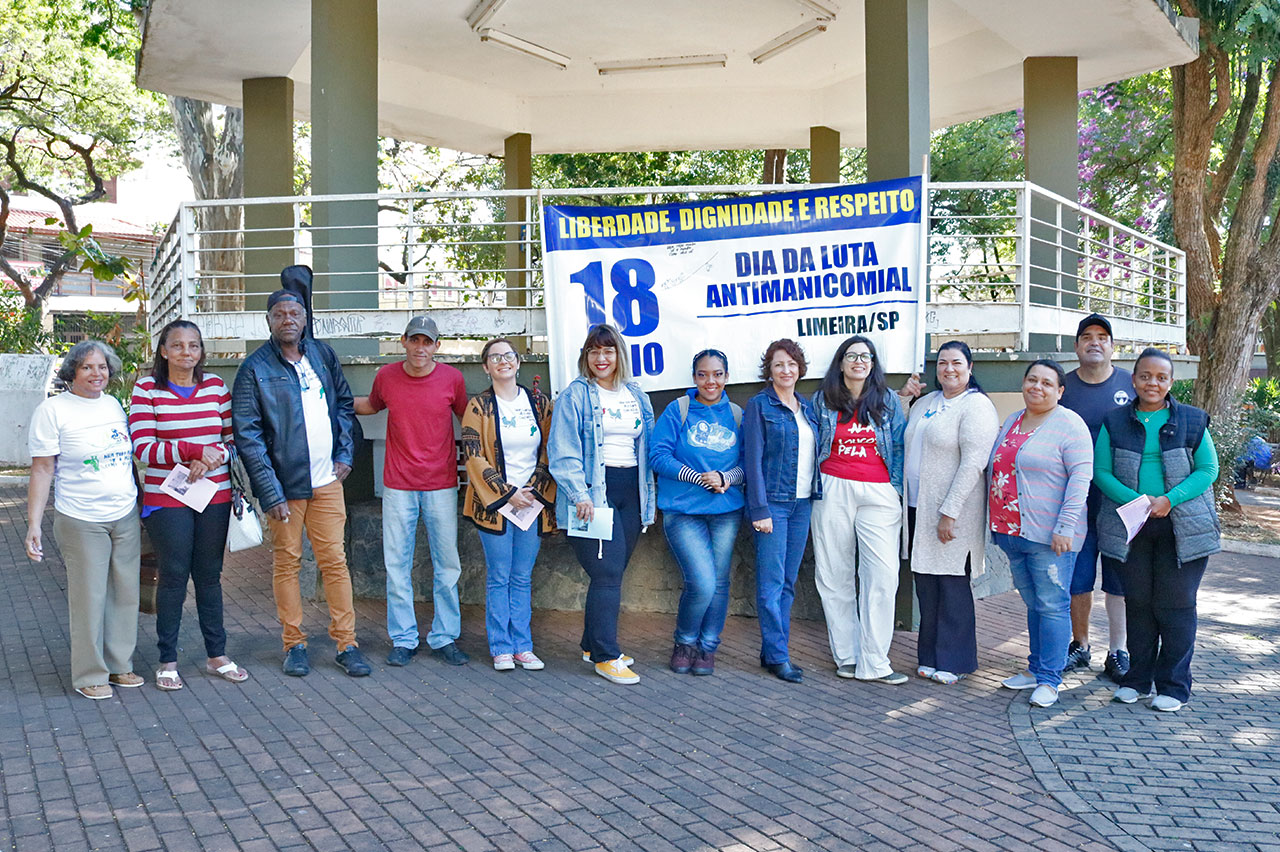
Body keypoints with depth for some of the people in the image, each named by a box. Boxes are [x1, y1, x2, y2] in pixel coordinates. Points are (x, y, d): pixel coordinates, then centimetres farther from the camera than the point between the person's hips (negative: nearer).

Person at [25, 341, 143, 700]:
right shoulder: (53, 410, -6)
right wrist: (33, 525, -11)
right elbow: (42, 472, -7)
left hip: (126, 517, 5)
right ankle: (90, 675, 14)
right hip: (82, 521, -5)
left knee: (125, 594, 10)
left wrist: (142, 506, 18)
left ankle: (119, 665, 24)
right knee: (89, 599, 0)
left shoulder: (114, 404, 10)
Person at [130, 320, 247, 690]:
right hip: (166, 499, -3)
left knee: (209, 575, 10)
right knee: (174, 576, 2)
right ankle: (167, 660, 15)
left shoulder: (216, 386, 6)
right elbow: (142, 448, -10)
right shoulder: (147, 389, -3)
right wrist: (193, 450, -20)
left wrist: (212, 457, -13)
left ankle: (217, 655, 21)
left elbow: (234, 437, 7)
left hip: (215, 496, 3)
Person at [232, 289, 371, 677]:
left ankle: (346, 643, 12)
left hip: (326, 481, 3)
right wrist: (270, 494, -16)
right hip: (284, 484, -3)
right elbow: (248, 436, -10)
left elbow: (344, 404, 20)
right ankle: (294, 644, 19)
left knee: (335, 560, 5)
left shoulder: (322, 354, 7)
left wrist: (344, 453, 6)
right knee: (286, 562, 7)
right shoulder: (255, 368, -7)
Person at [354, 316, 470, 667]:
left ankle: (444, 638, 16)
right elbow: (371, 405, 24)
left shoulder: (452, 378, -2)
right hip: (398, 485, 1)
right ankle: (403, 639, 15)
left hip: (441, 486, -1)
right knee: (397, 564, 3)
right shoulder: (386, 376, 2)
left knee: (447, 565, 3)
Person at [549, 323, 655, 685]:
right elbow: (563, 452, -10)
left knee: (613, 572, 11)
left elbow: (647, 446, 19)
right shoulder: (576, 395, -3)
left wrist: (648, 493, 13)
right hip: (593, 492, -6)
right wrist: (579, 494, -20)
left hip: (630, 491, 6)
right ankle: (606, 657, 0)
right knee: (607, 573, -9)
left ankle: (593, 644, 25)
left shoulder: (636, 395, 15)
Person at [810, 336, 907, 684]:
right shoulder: (822, 401, 10)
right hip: (833, 491, 1)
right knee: (835, 574, 2)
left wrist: (896, 489, 2)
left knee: (882, 574, -9)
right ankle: (846, 657, 13)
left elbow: (899, 446, 10)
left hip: (878, 494, 0)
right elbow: (812, 447, 15)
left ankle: (874, 662, -2)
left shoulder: (888, 400, 10)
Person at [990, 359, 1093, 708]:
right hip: (1011, 532, 7)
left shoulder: (1069, 425, -6)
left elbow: (1081, 476, -13)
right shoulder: (1011, 422, 16)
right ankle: (1036, 667, 23)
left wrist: (1065, 526, -19)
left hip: (1048, 535, -7)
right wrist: (997, 525, 19)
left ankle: (1049, 679, 2)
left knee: (1051, 604, -3)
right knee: (1033, 603, 14)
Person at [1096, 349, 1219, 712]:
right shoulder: (1115, 423, 5)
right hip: (1130, 527, 1)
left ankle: (1173, 686, 13)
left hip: (1183, 527, -1)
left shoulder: (1192, 421, 4)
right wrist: (1136, 501, -15)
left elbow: (1208, 469, 1)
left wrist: (1169, 499, -14)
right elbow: (1101, 472, 1)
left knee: (1175, 606, 1)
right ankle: (1137, 679, 22)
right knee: (1138, 603, 9)